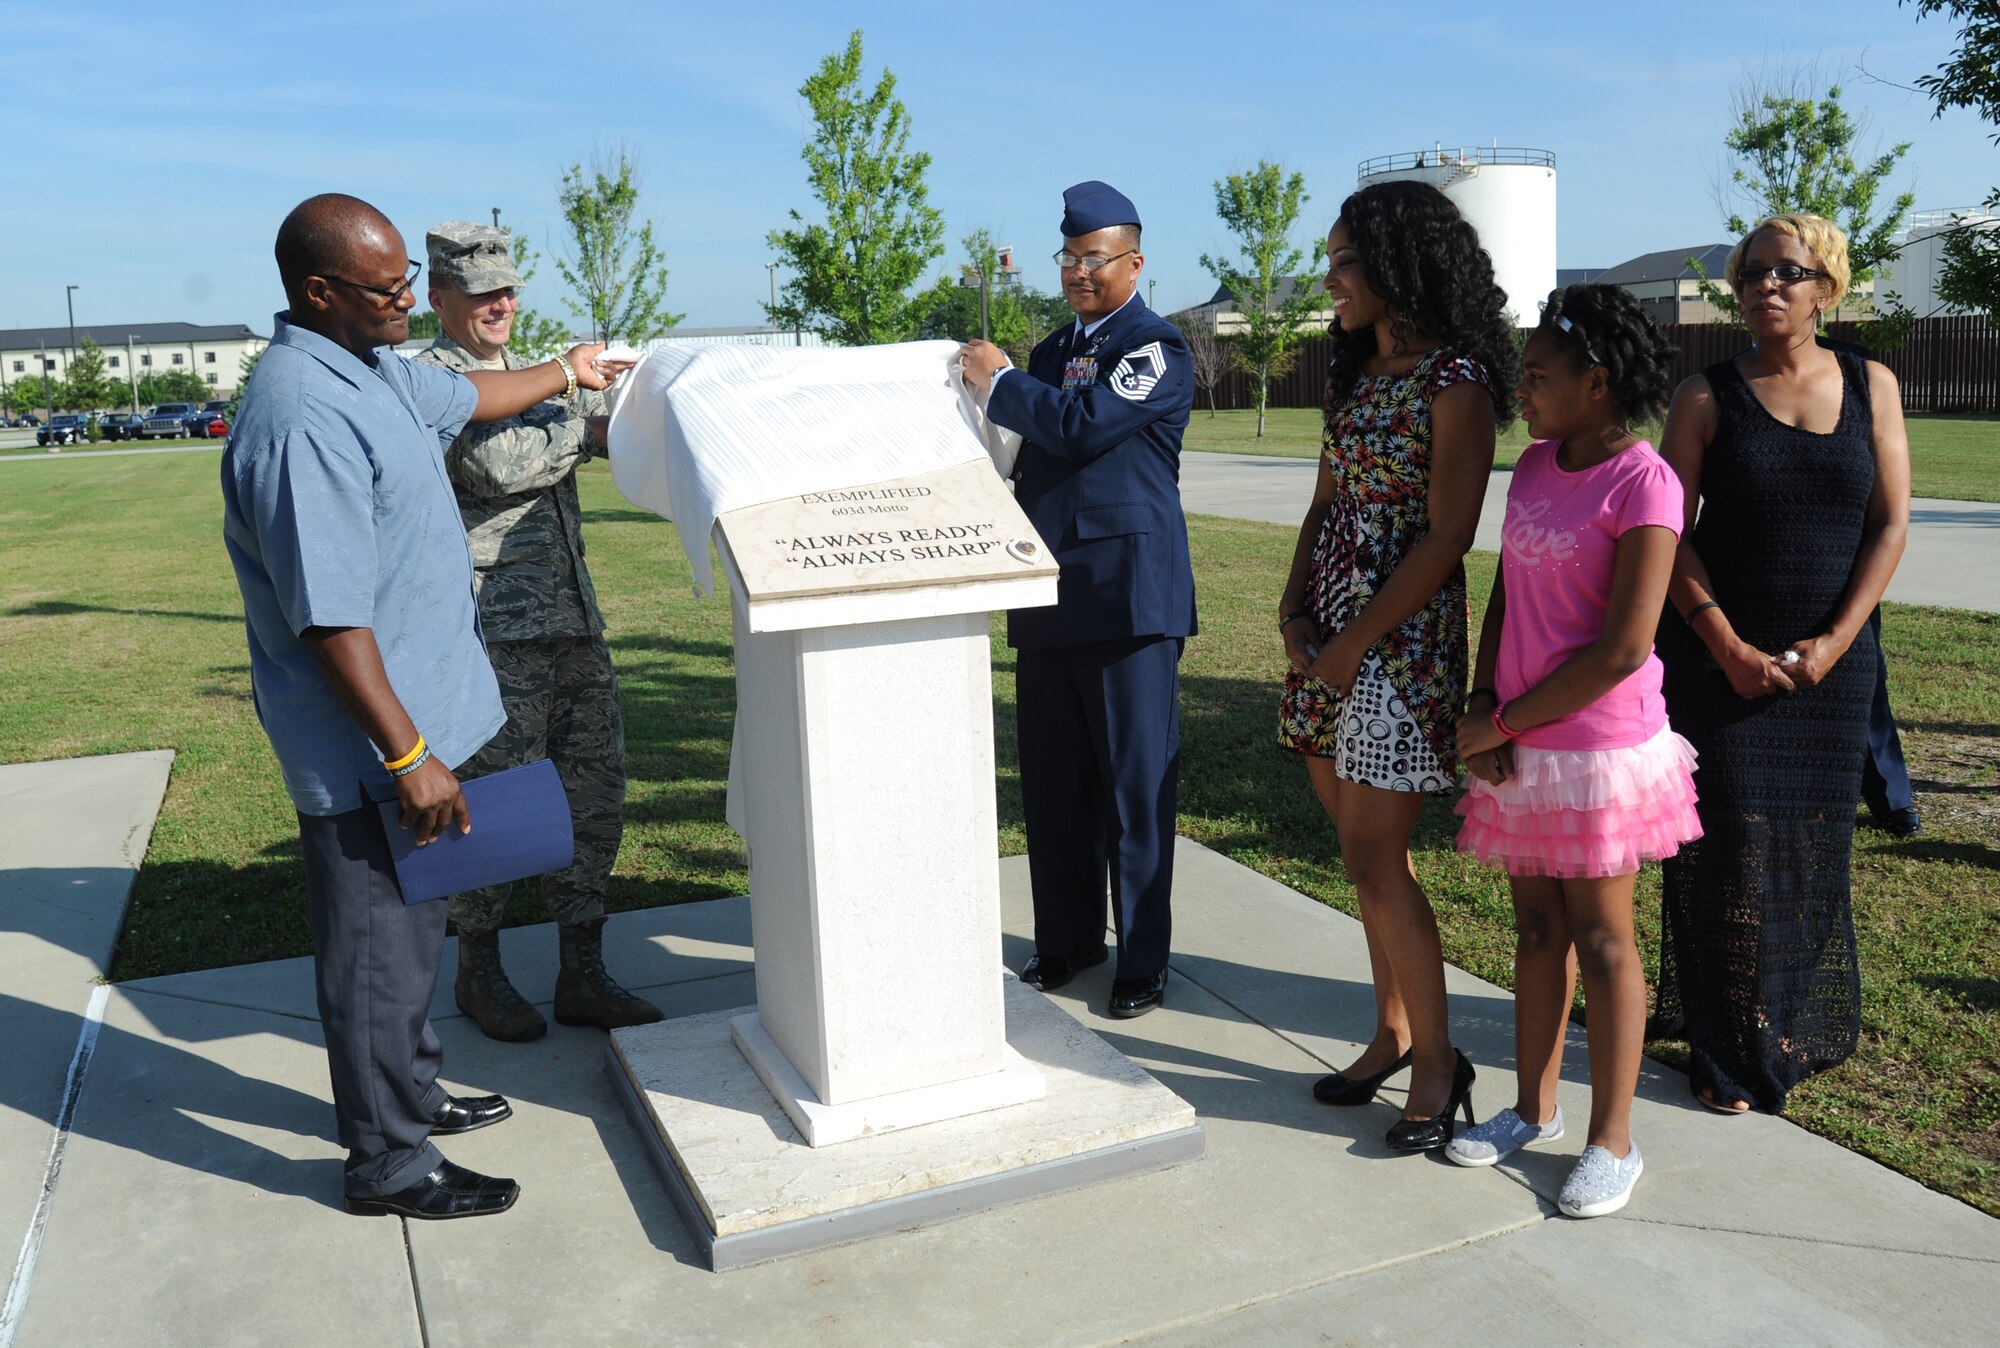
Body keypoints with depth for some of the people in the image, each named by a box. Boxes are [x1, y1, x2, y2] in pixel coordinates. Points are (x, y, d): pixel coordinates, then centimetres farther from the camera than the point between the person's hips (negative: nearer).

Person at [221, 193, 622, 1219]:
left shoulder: (375, 367, 7)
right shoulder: (303, 419, -25)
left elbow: (461, 398, 29)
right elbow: (330, 619, -27)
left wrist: (565, 372, 42)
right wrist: (407, 755, -25)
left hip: (416, 714, 10)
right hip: (367, 747, -10)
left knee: (409, 929, 22)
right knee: (378, 949, 4)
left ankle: (408, 1094, 40)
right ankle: (387, 1163, 20)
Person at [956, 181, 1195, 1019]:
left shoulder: (1157, 348, -5)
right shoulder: (1052, 351, 20)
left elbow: (1080, 425, -20)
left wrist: (998, 381, -8)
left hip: (1127, 591, -7)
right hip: (1049, 594, 8)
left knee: (1136, 782, 0)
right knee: (1054, 781, 12)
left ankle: (1144, 959, 11)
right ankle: (1068, 938, 26)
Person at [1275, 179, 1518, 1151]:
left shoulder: (1455, 380, -11)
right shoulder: (1353, 370, 14)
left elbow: (1446, 536, -16)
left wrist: (1356, 641, -16)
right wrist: (1293, 608, 0)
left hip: (1401, 637, -8)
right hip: (1329, 633, 8)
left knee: (1373, 859, -5)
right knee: (1368, 845, 14)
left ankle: (1437, 1061, 12)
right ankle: (1393, 1033, 28)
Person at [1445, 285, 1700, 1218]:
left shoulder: (1643, 484, -16)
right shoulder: (1533, 466, 6)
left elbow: (1623, 650, -19)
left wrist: (1503, 722, -14)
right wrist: (1481, 709, -3)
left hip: (1602, 745, -6)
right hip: (1519, 744, 7)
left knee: (1602, 942, 4)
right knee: (1536, 929, 15)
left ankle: (1612, 1141, 19)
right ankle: (1533, 1108, 30)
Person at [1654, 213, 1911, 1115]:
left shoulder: (1871, 387, 6)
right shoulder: (1708, 396, 0)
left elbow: (1890, 524, 2)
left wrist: (1834, 642, -8)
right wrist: (1731, 650, -12)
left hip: (1831, 660, 2)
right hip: (1720, 656, -2)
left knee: (1813, 848, 9)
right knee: (1729, 850, -2)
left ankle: (1797, 1031, 28)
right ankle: (1731, 1058, 10)